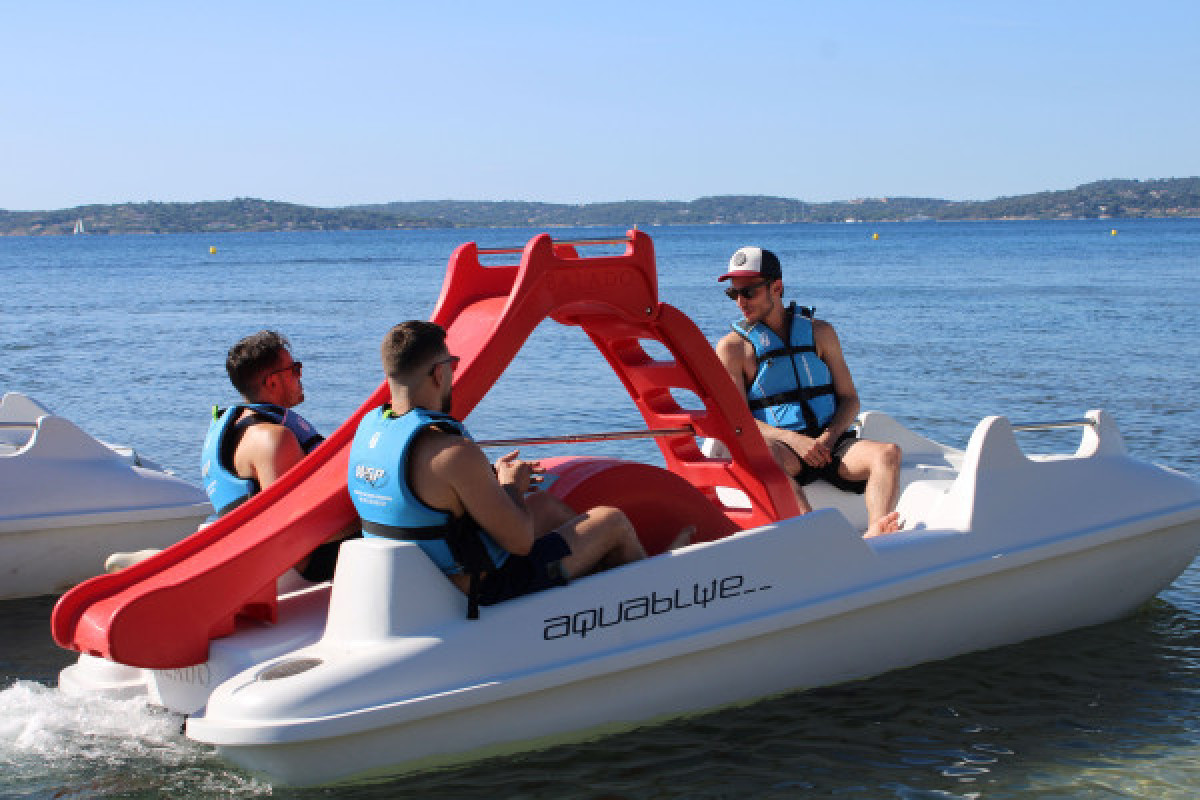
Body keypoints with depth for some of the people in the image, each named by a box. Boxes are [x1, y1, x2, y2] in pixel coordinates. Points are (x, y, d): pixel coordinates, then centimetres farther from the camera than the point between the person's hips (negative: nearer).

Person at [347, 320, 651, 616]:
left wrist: (489, 476, 15)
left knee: (546, 504, 28)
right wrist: (512, 487, -1)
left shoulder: (369, 425, -2)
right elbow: (521, 541, -21)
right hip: (488, 592, -9)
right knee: (612, 520, 9)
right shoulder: (455, 452, -29)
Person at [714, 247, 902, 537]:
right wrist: (794, 440, -18)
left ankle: (875, 535, -53)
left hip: (829, 442, 3)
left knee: (888, 453, -26)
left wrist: (829, 437, -8)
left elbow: (850, 399, 14)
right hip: (780, 444, -3)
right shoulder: (733, 346, 8)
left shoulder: (818, 332, 17)